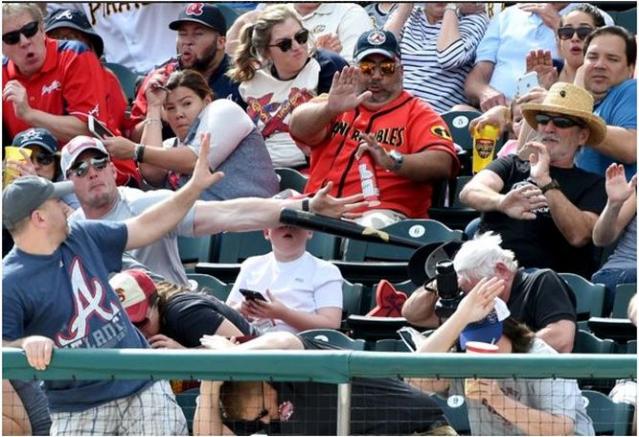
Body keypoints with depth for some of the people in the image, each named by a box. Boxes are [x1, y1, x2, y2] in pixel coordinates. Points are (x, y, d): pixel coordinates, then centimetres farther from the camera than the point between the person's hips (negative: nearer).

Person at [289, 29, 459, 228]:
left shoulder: (418, 113, 12)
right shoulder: (336, 105, 21)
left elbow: (442, 163, -6)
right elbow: (298, 127, -1)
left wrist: (392, 161, -23)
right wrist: (330, 109, -23)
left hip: (385, 212, -3)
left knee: (376, 224, -37)